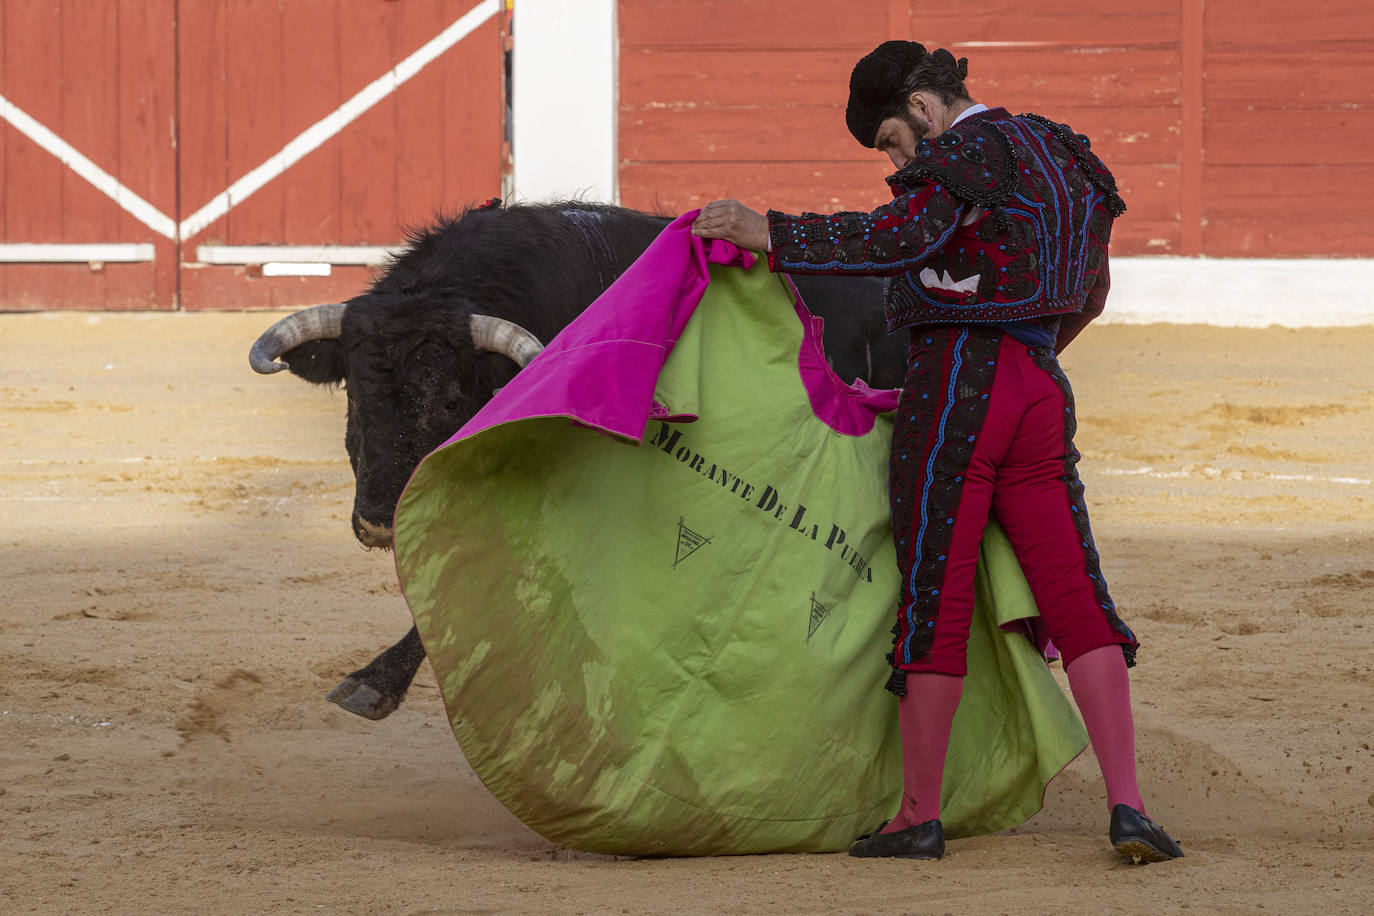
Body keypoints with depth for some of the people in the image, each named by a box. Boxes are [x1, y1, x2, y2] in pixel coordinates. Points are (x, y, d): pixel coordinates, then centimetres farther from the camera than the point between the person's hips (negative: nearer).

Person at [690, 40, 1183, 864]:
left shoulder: (963, 155, -7)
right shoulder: (1057, 155, 19)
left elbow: (900, 238, -24)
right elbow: (1089, 293, 30)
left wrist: (763, 232, -22)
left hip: (953, 386, -7)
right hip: (1040, 394, 7)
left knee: (934, 601, 0)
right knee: (1076, 599, 2)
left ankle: (919, 814, 6)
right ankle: (1128, 805, -10)